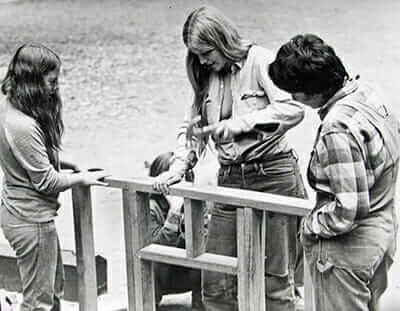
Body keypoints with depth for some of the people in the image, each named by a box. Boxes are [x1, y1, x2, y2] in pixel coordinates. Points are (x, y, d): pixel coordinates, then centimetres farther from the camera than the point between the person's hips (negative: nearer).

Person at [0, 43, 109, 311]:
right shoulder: (23, 126, -30)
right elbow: (46, 181, -22)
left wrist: (63, 163, 6)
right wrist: (83, 178, -6)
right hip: (31, 220, -10)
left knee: (54, 289, 24)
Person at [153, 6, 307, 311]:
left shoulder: (260, 61, -10)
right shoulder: (207, 75, 11)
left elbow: (293, 109, -22)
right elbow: (193, 125, 18)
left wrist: (240, 123, -24)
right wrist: (178, 167, 4)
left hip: (272, 174, -6)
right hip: (230, 179, 6)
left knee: (275, 280, 1)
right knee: (215, 286, 6)